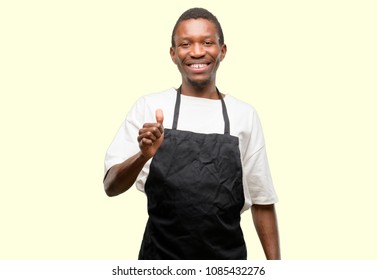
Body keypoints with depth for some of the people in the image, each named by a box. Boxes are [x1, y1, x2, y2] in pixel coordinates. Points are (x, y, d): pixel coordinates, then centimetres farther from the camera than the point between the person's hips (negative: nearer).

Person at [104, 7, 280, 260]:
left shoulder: (244, 115, -1)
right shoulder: (149, 107, -5)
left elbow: (262, 200, 4)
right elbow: (111, 187, -8)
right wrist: (143, 155, -26)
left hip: (227, 257, 1)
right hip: (161, 256, -1)